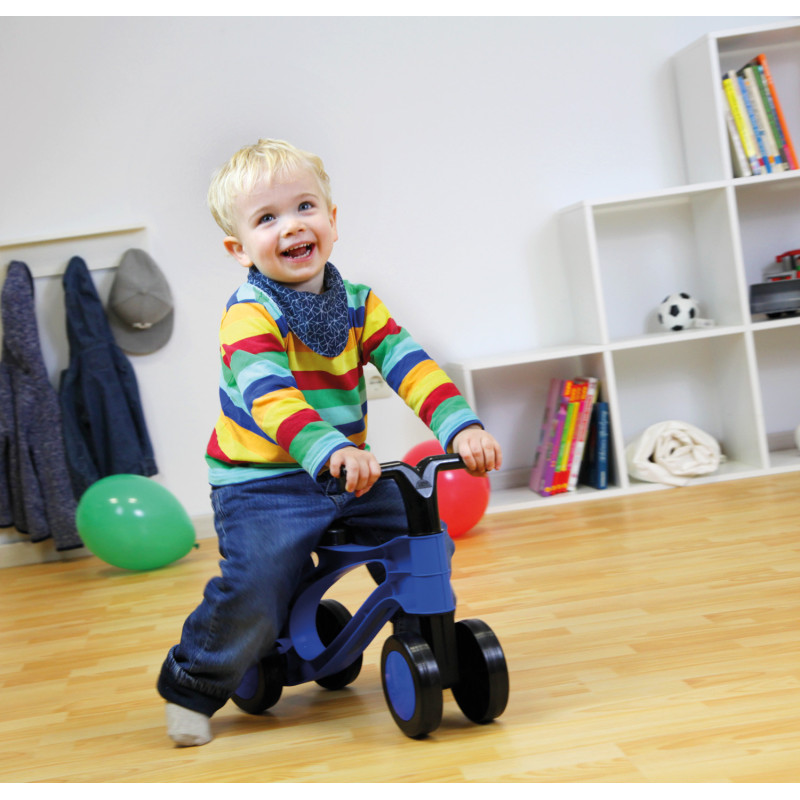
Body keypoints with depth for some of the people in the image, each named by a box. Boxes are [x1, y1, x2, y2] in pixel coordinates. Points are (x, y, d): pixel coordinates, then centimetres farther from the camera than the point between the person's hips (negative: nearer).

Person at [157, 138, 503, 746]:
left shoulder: (359, 305, 4)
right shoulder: (249, 315, -14)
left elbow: (409, 365, -8)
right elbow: (269, 396, -31)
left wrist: (462, 426, -26)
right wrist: (332, 451, -48)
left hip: (350, 475, 6)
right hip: (263, 484, -5)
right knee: (253, 593, -20)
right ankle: (192, 688, 6)